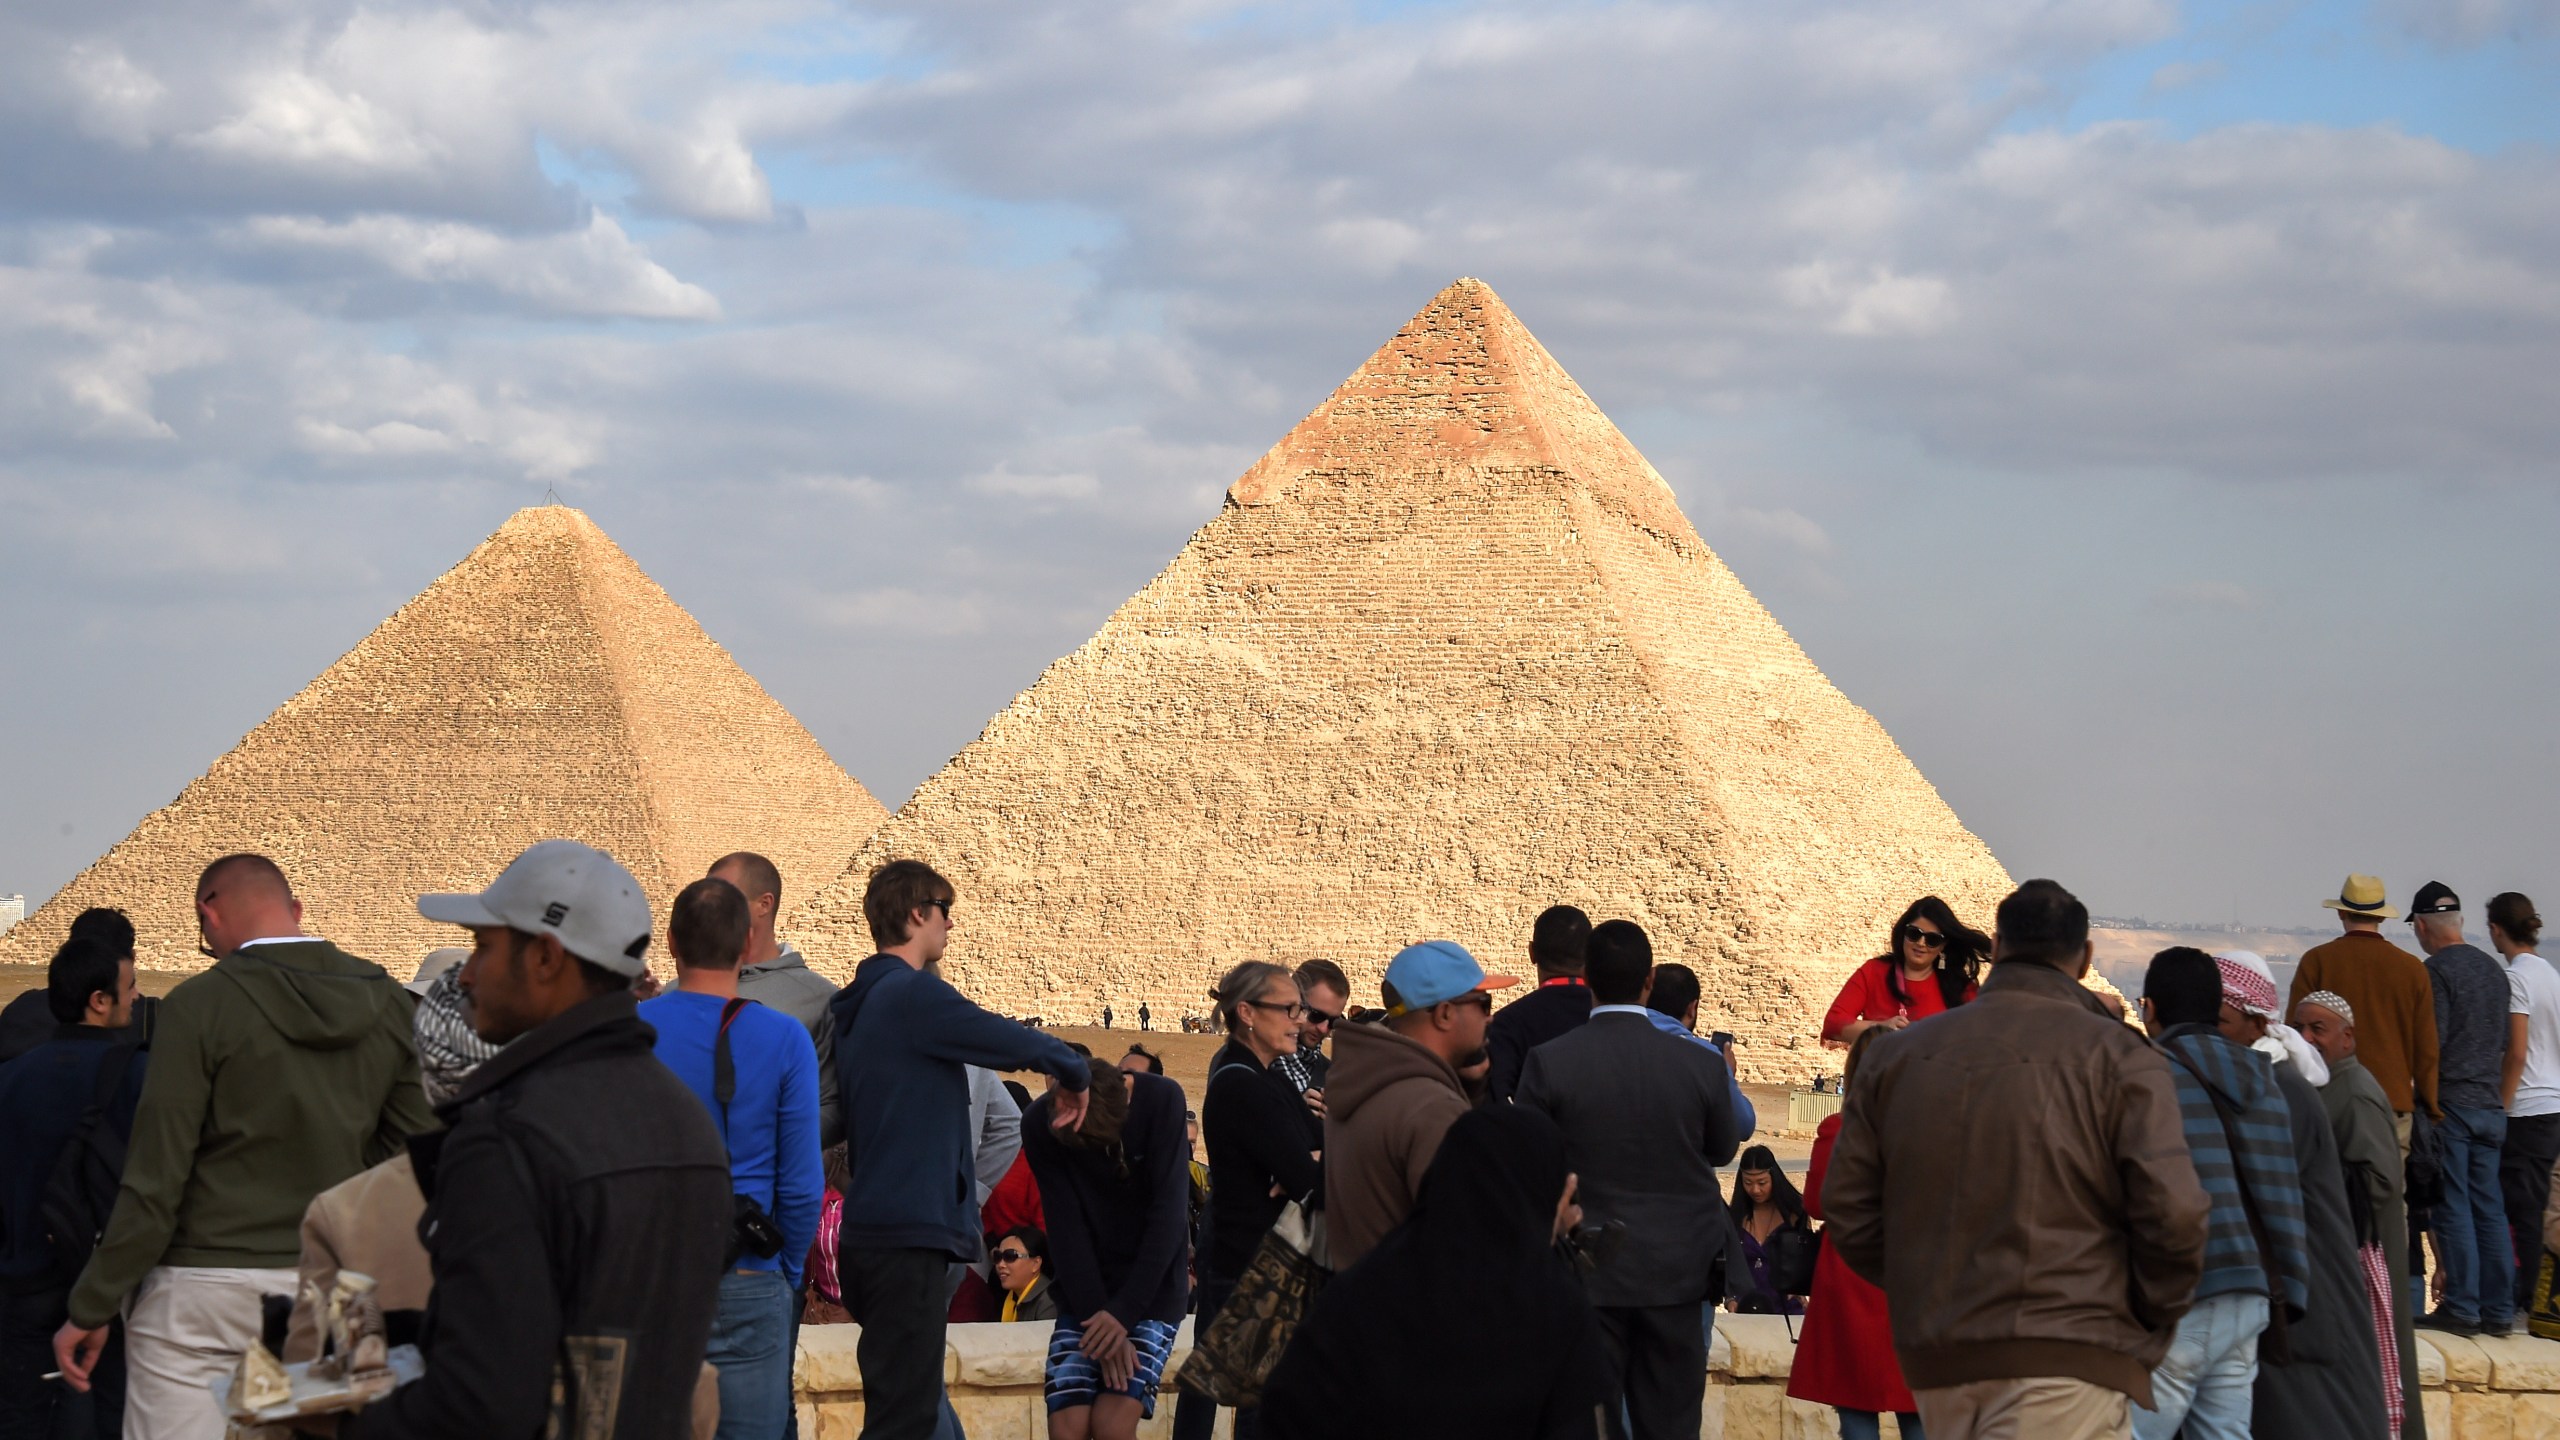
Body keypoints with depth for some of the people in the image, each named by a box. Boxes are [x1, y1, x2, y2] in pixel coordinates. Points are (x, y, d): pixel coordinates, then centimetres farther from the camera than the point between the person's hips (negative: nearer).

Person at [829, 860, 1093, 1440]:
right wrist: (1074, 1076, 9)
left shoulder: (856, 1005, 17)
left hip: (867, 1232, 10)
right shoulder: (916, 995, -12)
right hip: (910, 1233, -10)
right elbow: (1024, 1045, -13)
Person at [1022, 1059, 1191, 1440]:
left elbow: (1169, 1213, -18)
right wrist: (1097, 1315, -20)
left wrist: (1124, 1310, -22)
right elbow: (1065, 1229, -12)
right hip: (1084, 1291, 2)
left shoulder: (1162, 1100, -16)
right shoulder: (1040, 1125, -12)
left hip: (1152, 1286, -2)